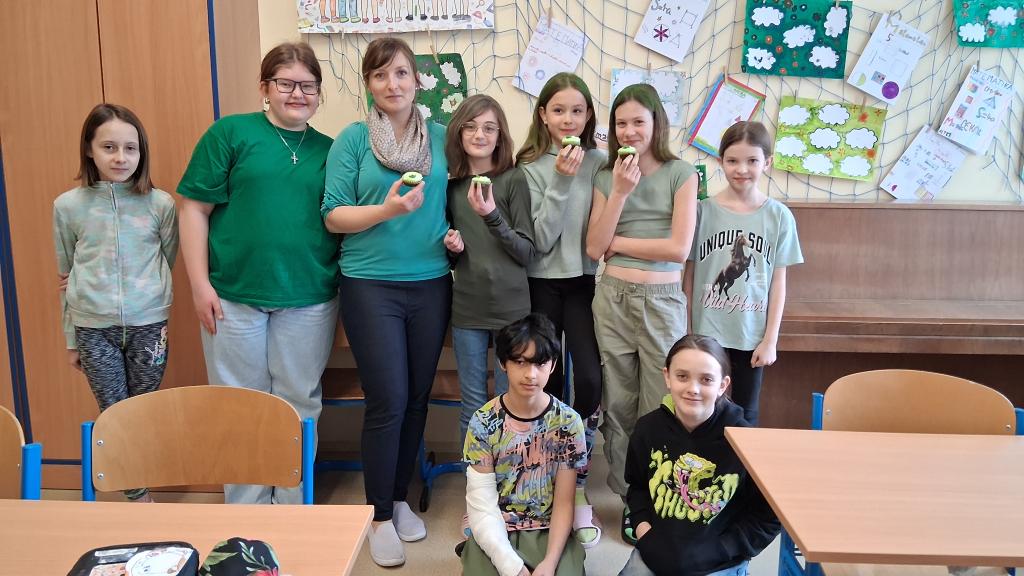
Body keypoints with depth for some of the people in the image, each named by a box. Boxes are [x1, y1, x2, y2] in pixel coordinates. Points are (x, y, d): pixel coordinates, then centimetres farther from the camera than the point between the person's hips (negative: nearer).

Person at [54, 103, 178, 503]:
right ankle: (138, 496, 21)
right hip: (94, 330, 1)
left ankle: (137, 487, 29)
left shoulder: (160, 204, -4)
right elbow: (66, 278, 7)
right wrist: (71, 339, 11)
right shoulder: (68, 205, -1)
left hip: (149, 326, 0)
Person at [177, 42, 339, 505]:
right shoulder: (231, 133, 0)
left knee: (299, 405, 11)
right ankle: (245, 510, 26)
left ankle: (293, 507, 28)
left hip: (309, 300, 2)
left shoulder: (327, 150, 9)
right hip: (234, 296, -2)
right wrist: (200, 284, -8)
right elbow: (195, 209, -2)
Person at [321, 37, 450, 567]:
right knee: (387, 402, -3)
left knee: (417, 398, 10)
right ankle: (381, 516, 16)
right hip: (371, 285, -3)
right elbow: (334, 216, -6)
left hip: (431, 283, 4)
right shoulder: (353, 139, -2)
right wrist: (389, 209, -20)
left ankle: (401, 499, 30)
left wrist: (455, 233, -4)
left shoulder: (441, 137, 7)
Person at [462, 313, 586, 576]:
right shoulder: (483, 423, -8)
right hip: (495, 534, 0)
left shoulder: (568, 422, -6)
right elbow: (482, 506, -9)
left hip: (548, 531, 0)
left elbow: (564, 503, -4)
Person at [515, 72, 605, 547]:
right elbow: (542, 239, -13)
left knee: (589, 379, -13)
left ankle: (578, 488, 3)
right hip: (542, 285, -1)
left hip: (585, 282, 1)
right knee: (546, 384, 5)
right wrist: (561, 181, -18)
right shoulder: (531, 167, -3)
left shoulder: (599, 161, 2)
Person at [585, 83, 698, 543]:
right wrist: (620, 192, -10)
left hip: (662, 300, -2)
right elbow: (594, 248, -2)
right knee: (617, 404, 9)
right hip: (613, 298, 3)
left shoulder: (681, 173, -1)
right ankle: (629, 499, 23)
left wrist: (616, 242, -4)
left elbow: (679, 248, -11)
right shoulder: (607, 177, 7)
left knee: (658, 406, 3)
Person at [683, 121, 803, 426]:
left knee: (745, 415, 12)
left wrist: (770, 339, -2)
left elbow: (778, 283, 1)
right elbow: (689, 274, 0)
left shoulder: (779, 216, -1)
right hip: (706, 333, -1)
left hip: (751, 336, 1)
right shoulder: (704, 211, -4)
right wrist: (686, 330, -1)